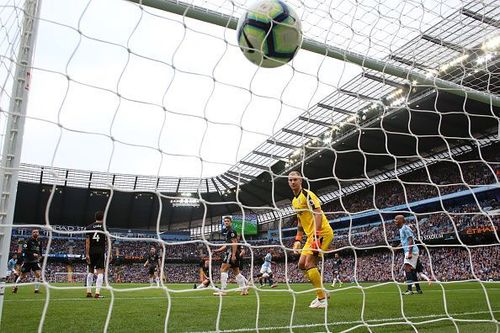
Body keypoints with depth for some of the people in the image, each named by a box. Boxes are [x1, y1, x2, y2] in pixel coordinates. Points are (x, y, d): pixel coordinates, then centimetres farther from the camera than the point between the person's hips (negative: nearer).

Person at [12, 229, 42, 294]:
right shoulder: (29, 241, -11)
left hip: (35, 261, 4)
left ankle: (37, 289, -3)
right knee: (22, 275, 9)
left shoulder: (39, 242, 7)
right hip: (27, 261, -3)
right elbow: (24, 250, -19)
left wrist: (40, 256, 4)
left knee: (38, 274, -12)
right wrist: (32, 254, -26)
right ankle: (15, 286, 34)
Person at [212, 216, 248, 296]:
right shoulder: (227, 232, 23)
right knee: (236, 272, 11)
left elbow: (234, 243, -17)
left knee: (223, 269, -10)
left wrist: (233, 255, -24)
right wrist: (217, 250, 23)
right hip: (236, 254, 10)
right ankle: (244, 289, 12)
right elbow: (227, 245, 29)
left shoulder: (231, 231, -7)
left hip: (232, 252, -10)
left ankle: (222, 290, -12)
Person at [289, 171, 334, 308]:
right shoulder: (294, 201, 16)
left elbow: (318, 214, -23)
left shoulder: (307, 194, -12)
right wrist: (298, 239, 20)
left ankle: (322, 300, -8)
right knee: (302, 264, 9)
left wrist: (316, 236, -29)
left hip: (322, 232, -10)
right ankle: (322, 293, 18)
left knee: (309, 263, -16)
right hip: (312, 235, 10)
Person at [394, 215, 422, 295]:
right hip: (409, 251, 11)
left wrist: (410, 253, -25)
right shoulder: (401, 229, 19)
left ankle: (409, 289, -27)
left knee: (407, 267, -20)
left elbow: (411, 240, -18)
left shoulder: (405, 228, -10)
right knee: (412, 270, 13)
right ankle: (418, 289, 19)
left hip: (411, 251, -11)